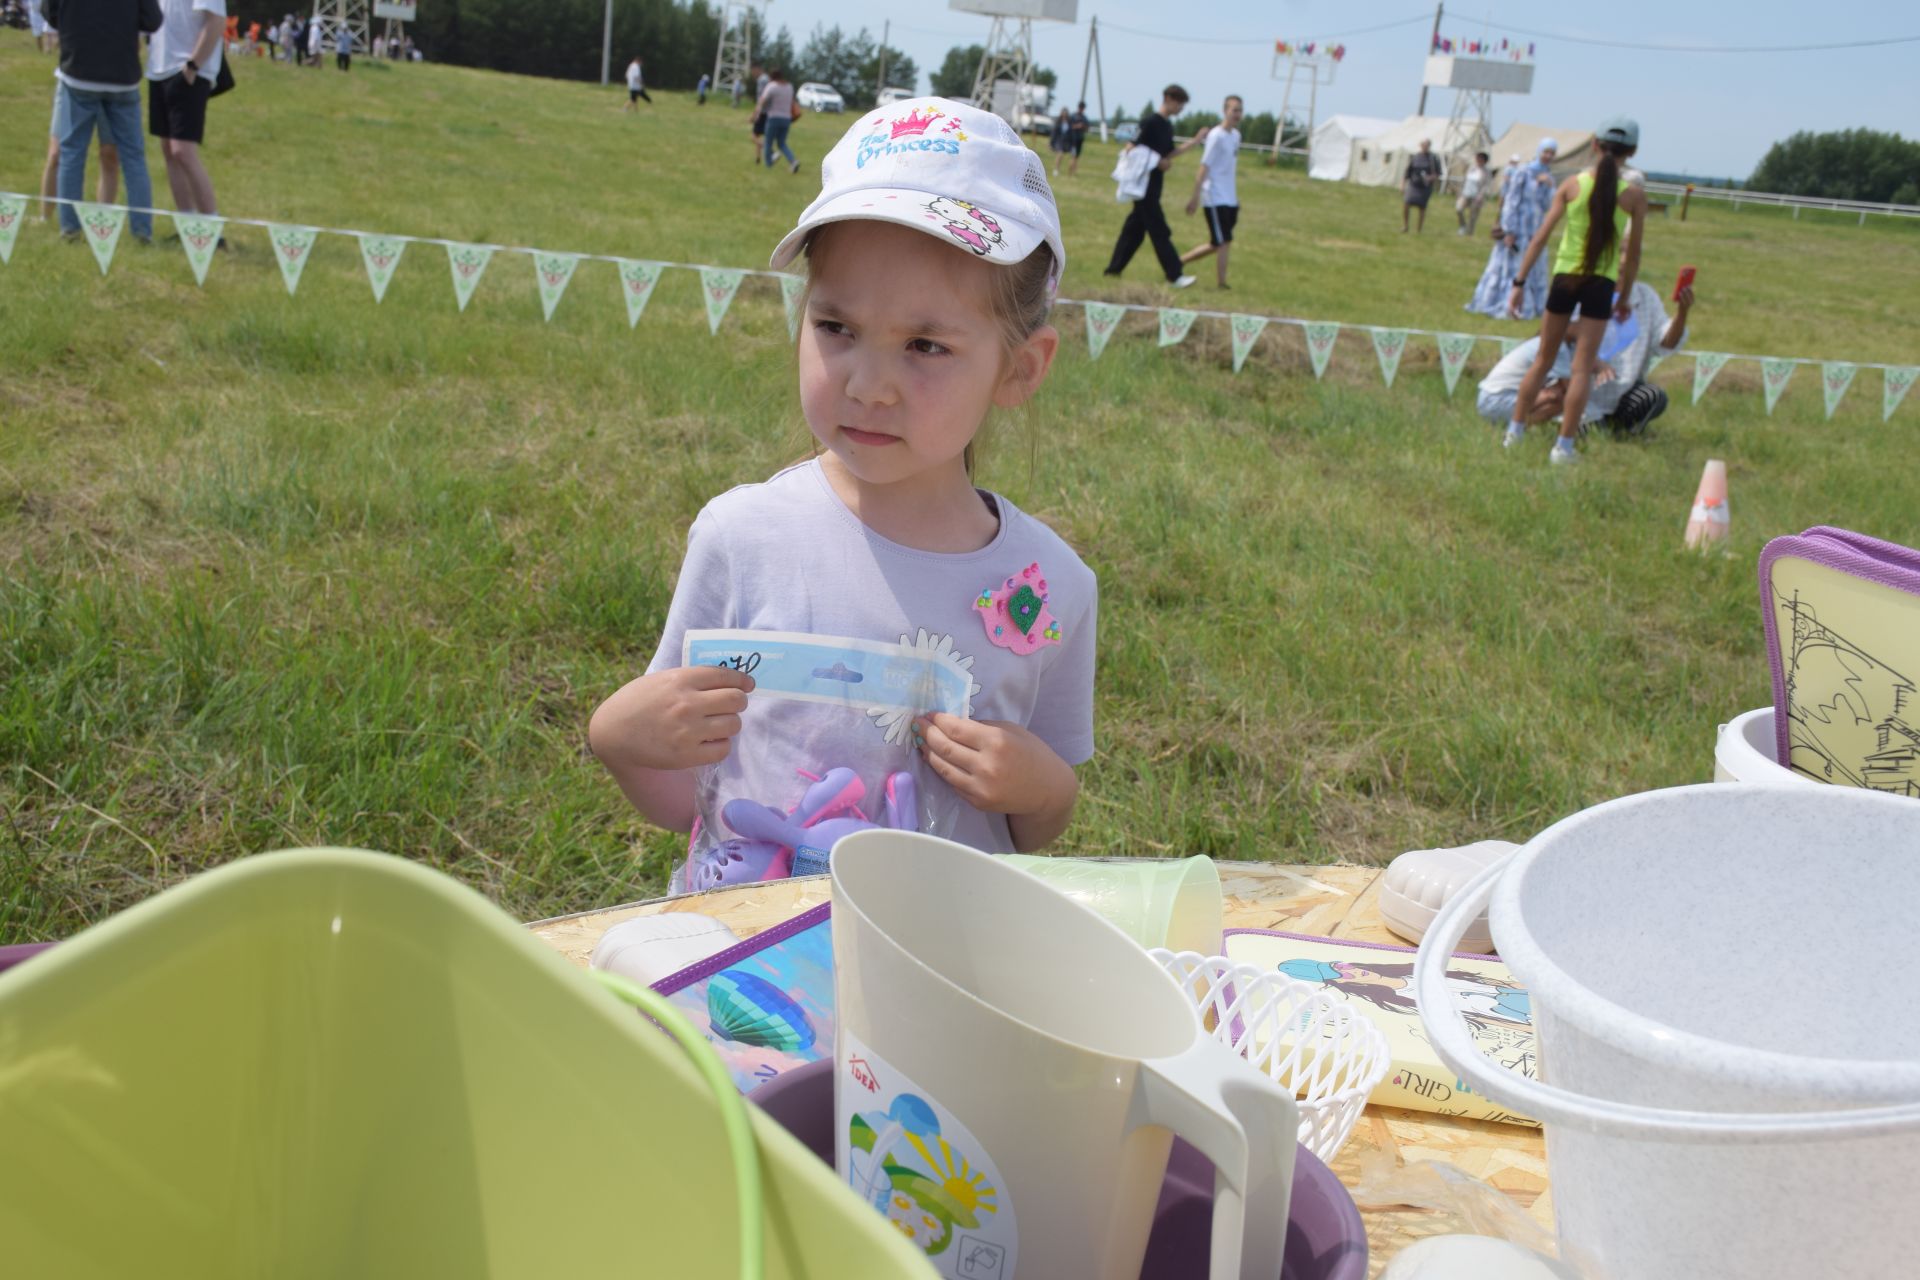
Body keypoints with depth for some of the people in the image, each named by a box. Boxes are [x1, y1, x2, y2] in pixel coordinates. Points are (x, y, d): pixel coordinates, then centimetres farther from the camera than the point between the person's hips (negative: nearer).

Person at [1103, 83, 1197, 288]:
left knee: (1136, 226, 12)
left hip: (1155, 183, 9)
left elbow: (1168, 153, 17)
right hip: (1145, 182, -9)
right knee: (1159, 230, -8)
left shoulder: (1167, 125, 14)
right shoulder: (1151, 122, -13)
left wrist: (1190, 143, 7)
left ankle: (1114, 268, 18)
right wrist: (1157, 162, -19)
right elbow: (1133, 148, -17)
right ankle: (1174, 275, -8)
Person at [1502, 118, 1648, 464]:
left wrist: (1520, 281, 1)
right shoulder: (1634, 195, -4)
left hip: (1565, 276, 2)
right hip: (1601, 282, -2)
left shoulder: (1572, 185, -2)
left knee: (1543, 359, 15)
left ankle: (1515, 430, 21)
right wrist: (1624, 297, 12)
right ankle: (1564, 445, 2)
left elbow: (1541, 236, -3)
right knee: (1583, 368, 3)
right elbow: (1633, 254, 2)